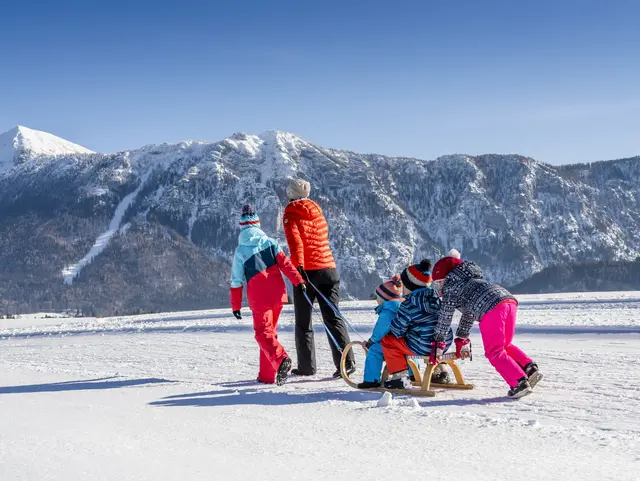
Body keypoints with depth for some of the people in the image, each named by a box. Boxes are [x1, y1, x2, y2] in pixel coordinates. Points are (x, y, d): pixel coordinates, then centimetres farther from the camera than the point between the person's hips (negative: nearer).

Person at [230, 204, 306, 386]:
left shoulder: (240, 251, 1)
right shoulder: (270, 242, 7)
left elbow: (236, 281, 3)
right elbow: (284, 263, -5)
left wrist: (236, 306, 10)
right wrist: (298, 280, -8)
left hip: (258, 298, -4)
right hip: (277, 294, 4)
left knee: (263, 333, -2)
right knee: (270, 331, 15)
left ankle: (281, 359, -32)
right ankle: (267, 375, 15)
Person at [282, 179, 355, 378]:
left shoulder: (290, 215, -1)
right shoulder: (317, 211, 16)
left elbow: (295, 242, -16)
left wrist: (299, 267, -25)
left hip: (306, 271, -4)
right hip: (328, 268, 4)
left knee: (303, 322, 7)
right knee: (333, 317, 3)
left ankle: (306, 367, 8)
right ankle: (346, 361, -8)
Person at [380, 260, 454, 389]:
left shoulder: (409, 304, -13)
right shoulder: (435, 296, 8)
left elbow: (398, 330, -8)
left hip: (424, 347, -7)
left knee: (386, 340, 7)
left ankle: (400, 376, 3)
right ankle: (439, 372, 38)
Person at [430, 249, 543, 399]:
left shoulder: (450, 286, 15)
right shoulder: (470, 280, 39)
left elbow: (445, 317, 14)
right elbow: (468, 313, 46)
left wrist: (438, 342, 21)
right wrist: (462, 339, 52)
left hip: (491, 308, -8)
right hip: (510, 300, 8)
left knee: (494, 352, -1)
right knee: (505, 345, 23)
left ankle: (519, 383, -13)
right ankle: (530, 368, 6)